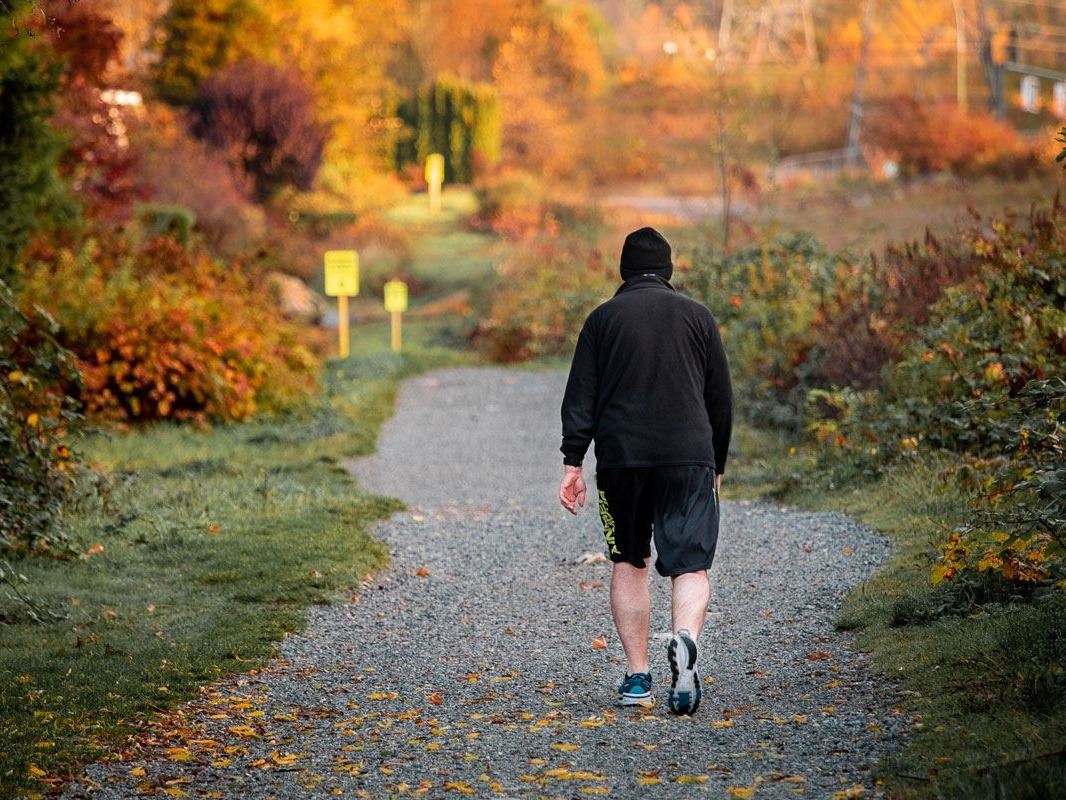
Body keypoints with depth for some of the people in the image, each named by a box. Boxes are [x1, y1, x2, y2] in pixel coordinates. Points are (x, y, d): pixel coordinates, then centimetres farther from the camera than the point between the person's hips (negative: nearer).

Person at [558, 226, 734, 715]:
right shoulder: (697, 316, 9)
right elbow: (721, 399, 12)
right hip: (689, 459, 0)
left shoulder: (603, 319, 7)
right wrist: (716, 464, 21)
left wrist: (572, 463, 0)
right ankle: (685, 640, -32)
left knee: (628, 563, 14)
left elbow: (580, 397, 0)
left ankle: (637, 677, 10)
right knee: (691, 566, -2)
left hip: (620, 460, 1)